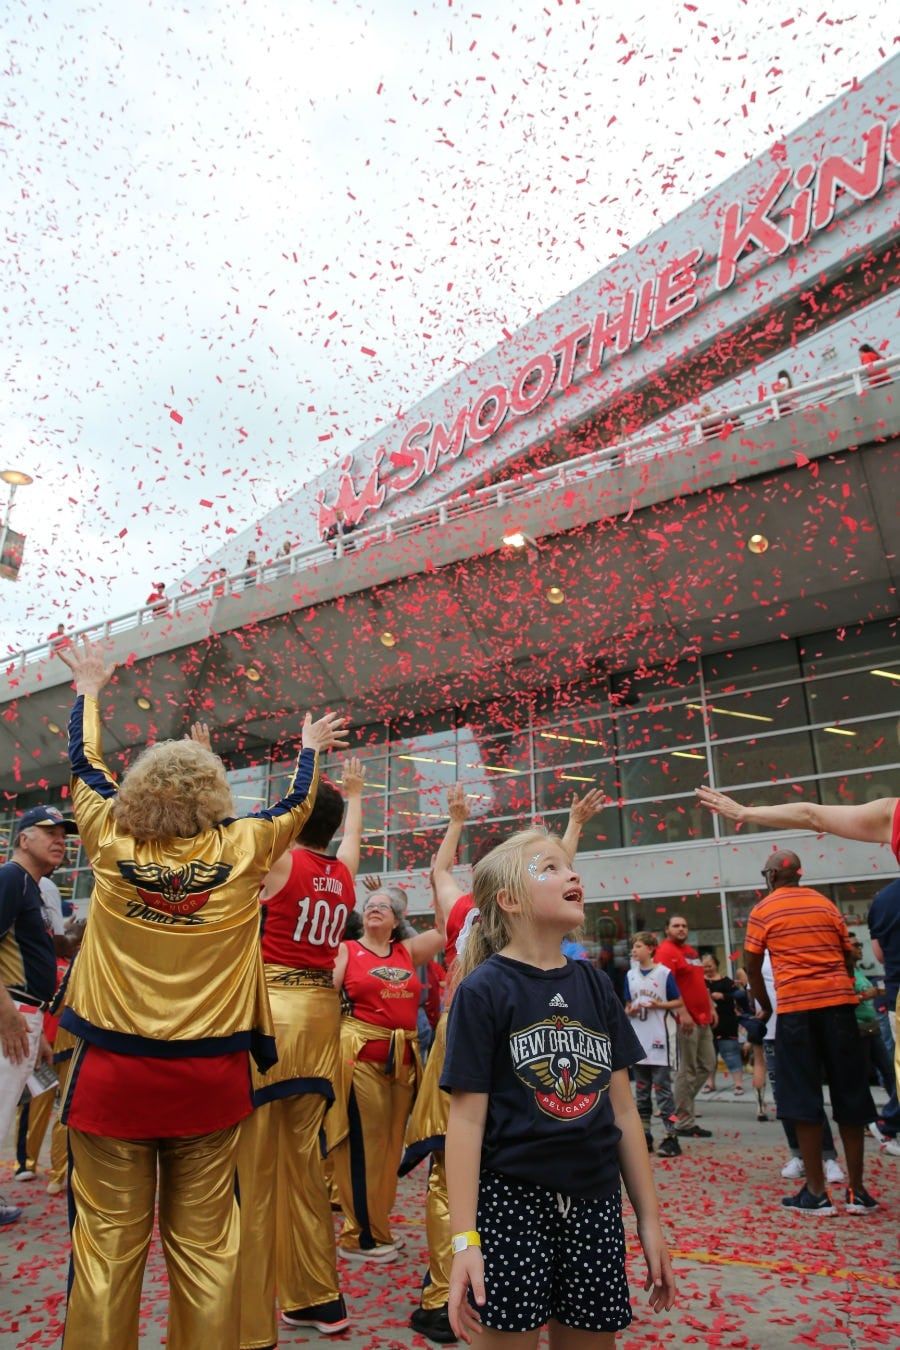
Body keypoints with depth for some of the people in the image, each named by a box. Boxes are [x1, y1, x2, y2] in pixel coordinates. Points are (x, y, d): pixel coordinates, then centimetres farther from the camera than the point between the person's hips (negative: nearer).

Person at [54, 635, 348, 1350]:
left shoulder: (113, 844, -4)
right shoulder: (240, 851, -5)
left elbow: (84, 763, 12)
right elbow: (297, 801, 13)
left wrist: (89, 688, 27)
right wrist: (311, 747, 32)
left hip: (114, 1070, 0)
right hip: (211, 1074, 0)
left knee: (108, 1239, 8)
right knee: (204, 1239, 10)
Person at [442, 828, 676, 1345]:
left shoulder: (596, 984, 5)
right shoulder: (484, 989, -10)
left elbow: (623, 1108, 9)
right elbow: (467, 1118, -11)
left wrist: (650, 1220, 10)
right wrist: (464, 1238, -14)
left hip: (595, 1203, 5)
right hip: (511, 1202, -5)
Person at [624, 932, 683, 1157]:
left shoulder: (664, 973, -6)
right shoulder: (631, 976, 9)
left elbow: (679, 1002, -2)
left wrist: (659, 1005, -17)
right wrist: (630, 1010, -7)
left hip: (661, 1038, -5)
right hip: (639, 1039, 5)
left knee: (662, 1088, -4)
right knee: (641, 1090, 11)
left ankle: (671, 1136, 2)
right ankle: (645, 1136, 19)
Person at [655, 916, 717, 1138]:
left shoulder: (691, 951, 19)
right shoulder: (666, 951, -10)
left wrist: (711, 1007, 20)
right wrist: (682, 1013, -23)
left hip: (702, 1018, 9)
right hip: (685, 1020, -9)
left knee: (707, 1065, 12)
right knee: (687, 1070, -4)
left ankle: (682, 1103, 23)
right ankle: (684, 1122, 4)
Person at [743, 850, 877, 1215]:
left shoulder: (763, 911, 1)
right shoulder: (826, 904, 11)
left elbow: (752, 965, 2)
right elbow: (848, 955, 14)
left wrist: (764, 1006, 16)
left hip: (796, 1007, -3)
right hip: (838, 1002, 4)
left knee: (804, 1098, 3)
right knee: (850, 1093, 10)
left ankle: (816, 1192, 6)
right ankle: (856, 1190, 15)